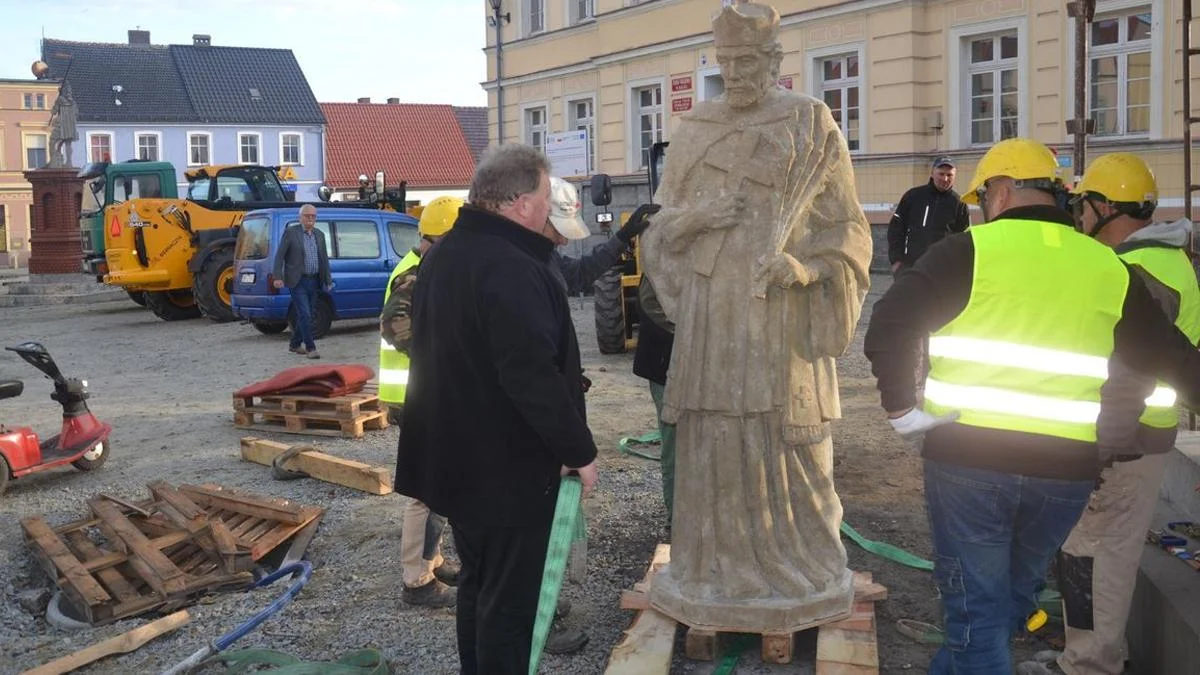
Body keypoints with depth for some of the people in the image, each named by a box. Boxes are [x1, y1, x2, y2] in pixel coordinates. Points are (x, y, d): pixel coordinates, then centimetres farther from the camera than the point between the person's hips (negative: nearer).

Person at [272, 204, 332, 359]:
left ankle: (295, 344, 27)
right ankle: (310, 347, -5)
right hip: (298, 281, -6)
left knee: (306, 315, 12)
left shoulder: (320, 235, 13)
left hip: (314, 281, 6)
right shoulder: (290, 233, -4)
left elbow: (324, 259, 15)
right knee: (304, 315, -10)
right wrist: (278, 277, -17)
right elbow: (279, 256, -7)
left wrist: (328, 280, 11)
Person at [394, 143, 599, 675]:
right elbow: (533, 375, -28)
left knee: (477, 583, 22)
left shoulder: (442, 256, 8)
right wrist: (578, 449, -19)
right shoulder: (510, 269, -25)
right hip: (510, 467, -10)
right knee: (509, 598, 3)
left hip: (457, 458, 10)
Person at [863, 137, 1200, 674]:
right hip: (1066, 470, 4)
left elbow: (888, 325, -15)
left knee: (977, 609, 7)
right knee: (1013, 599, 24)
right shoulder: (1109, 270, 7)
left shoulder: (970, 250, -5)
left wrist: (900, 409, -7)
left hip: (967, 459, -4)